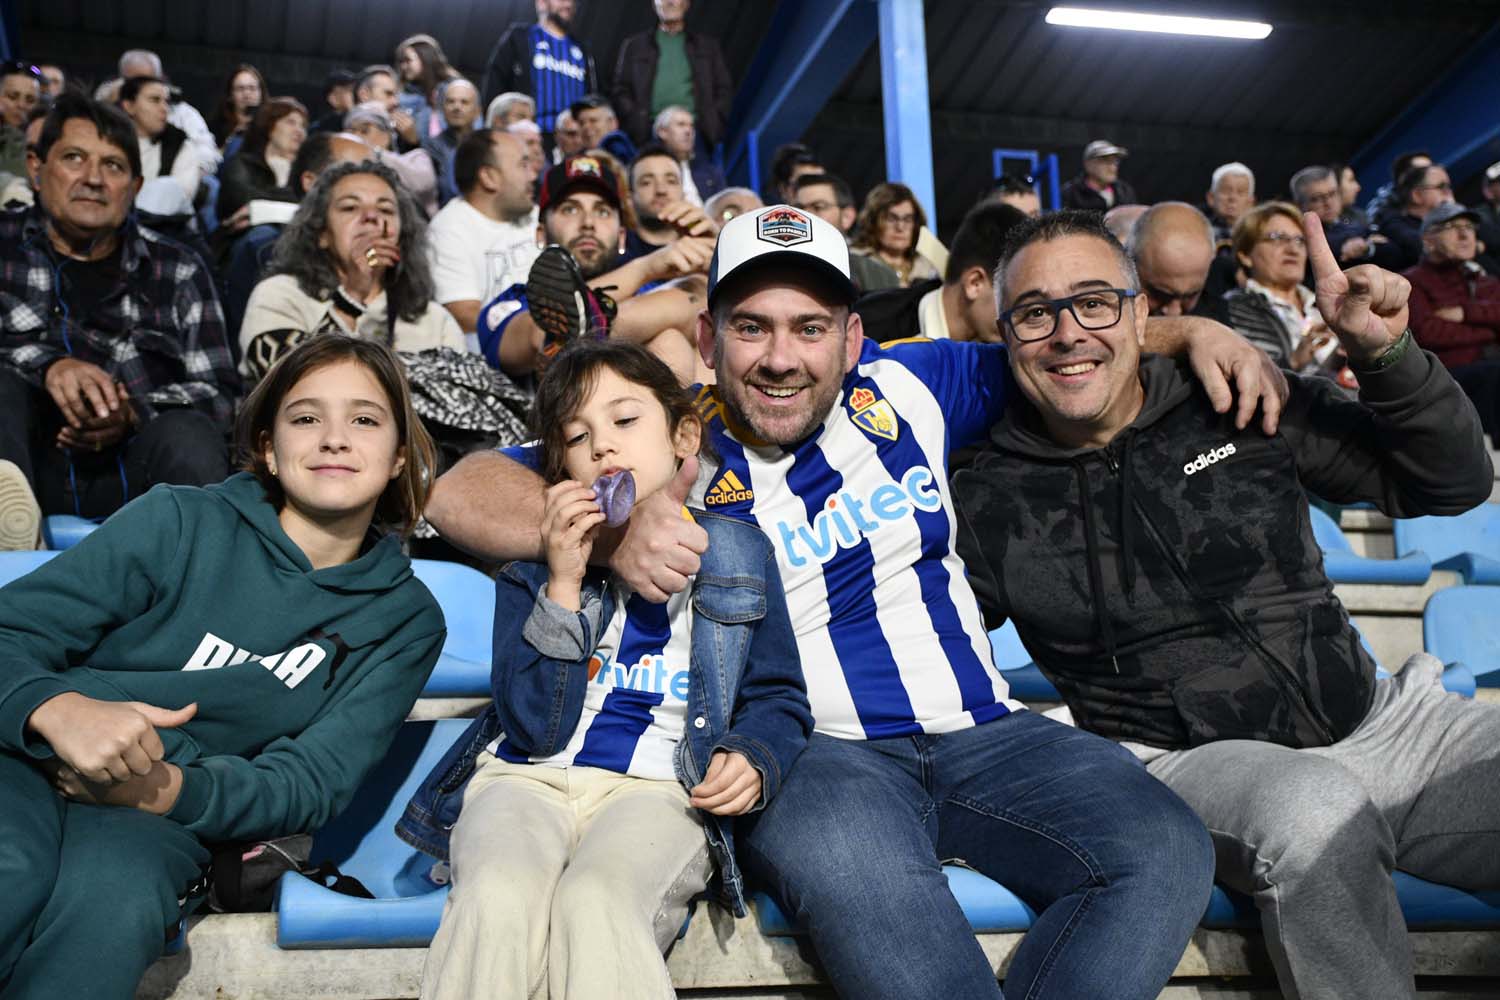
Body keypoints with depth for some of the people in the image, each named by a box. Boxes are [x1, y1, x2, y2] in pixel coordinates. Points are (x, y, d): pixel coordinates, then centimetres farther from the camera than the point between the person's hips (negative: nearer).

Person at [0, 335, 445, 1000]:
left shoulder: (406, 620, 7)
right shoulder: (180, 521, 3)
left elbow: (314, 782, 0)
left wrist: (169, 789, -18)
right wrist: (59, 709, -23)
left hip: (162, 813, 1)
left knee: (115, 901, -35)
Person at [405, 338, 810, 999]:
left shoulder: (736, 555, 9)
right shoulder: (534, 560, 7)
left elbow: (777, 697, 15)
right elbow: (533, 728, -2)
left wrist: (753, 758, -8)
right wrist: (563, 584, -11)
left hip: (657, 789, 0)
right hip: (526, 776, 1)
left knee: (594, 905, -34)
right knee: (498, 898, -33)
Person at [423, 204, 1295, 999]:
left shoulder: (904, 389, 10)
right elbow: (460, 494, -6)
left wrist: (1191, 332, 10)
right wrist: (613, 531, -24)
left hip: (980, 734, 4)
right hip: (809, 751, -3)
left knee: (1166, 850, -20)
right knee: (847, 862, -38)